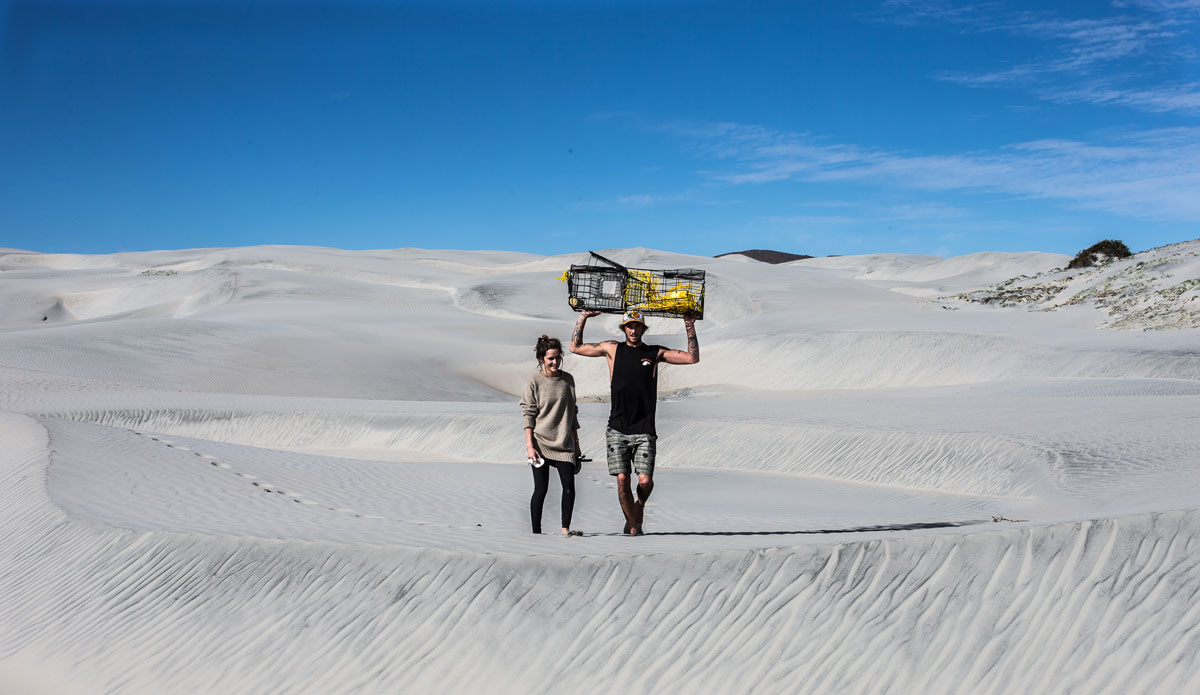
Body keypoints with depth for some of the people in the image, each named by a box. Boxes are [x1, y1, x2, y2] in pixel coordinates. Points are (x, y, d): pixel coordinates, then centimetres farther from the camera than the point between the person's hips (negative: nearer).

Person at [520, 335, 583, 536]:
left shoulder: (568, 379, 8)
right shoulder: (534, 380, -4)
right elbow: (528, 414, -4)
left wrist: (576, 444, 15)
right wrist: (529, 445, -11)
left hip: (563, 444, 3)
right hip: (540, 442, -3)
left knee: (569, 487, -7)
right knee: (541, 489, -1)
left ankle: (565, 528, 4)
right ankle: (536, 531, 10)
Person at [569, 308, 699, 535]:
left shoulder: (655, 353, 9)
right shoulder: (612, 349, 10)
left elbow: (692, 357, 7)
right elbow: (575, 347, 16)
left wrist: (689, 326, 1)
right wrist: (583, 318, 10)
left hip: (644, 431, -1)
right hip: (617, 429, 1)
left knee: (645, 481, -9)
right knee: (622, 479, -4)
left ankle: (640, 505, 24)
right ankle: (632, 524, 15)